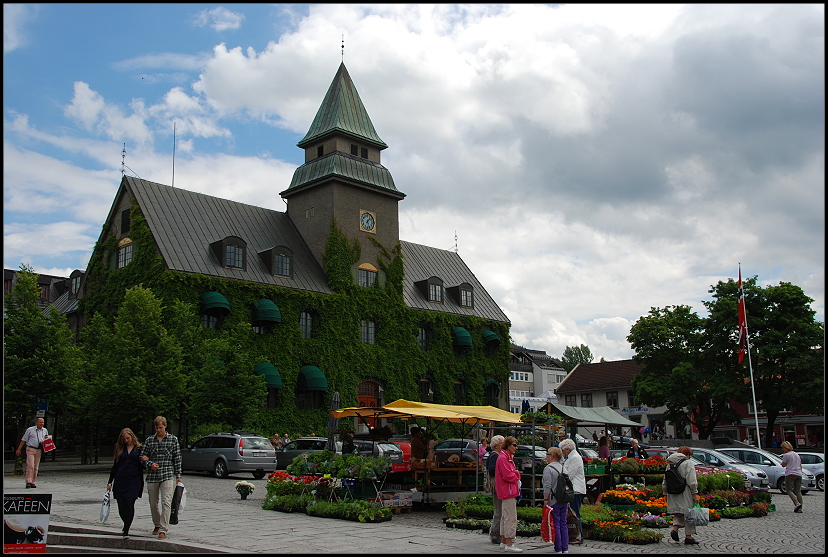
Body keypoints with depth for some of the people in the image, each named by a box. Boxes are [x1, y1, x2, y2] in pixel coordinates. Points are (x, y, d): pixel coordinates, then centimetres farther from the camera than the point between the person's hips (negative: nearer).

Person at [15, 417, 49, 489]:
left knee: (36, 467, 4)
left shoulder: (45, 430, 12)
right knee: (30, 466, -15)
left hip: (39, 450, 4)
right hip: (30, 449, -4)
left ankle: (32, 482, 10)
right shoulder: (30, 430, 1)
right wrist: (18, 449, 2)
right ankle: (28, 482, -16)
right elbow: (23, 440, 4)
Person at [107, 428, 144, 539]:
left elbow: (141, 467, 9)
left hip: (134, 480, -3)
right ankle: (126, 526, 28)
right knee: (121, 507, 3)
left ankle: (126, 531, -10)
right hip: (120, 480, 3)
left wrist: (141, 485, 6)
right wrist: (109, 482, 12)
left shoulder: (139, 449, 6)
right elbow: (115, 466, 17)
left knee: (129, 504, -14)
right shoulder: (120, 449, 13)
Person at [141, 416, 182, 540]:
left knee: (166, 502, -13)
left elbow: (177, 458, 5)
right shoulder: (149, 440, 9)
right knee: (153, 504, 11)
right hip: (152, 475, 3)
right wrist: (150, 464, -10)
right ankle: (157, 525, 32)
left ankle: (163, 530, -13)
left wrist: (178, 476, 2)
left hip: (168, 475, -3)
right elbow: (143, 457, 11)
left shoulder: (173, 439, 5)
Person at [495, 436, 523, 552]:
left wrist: (515, 474, 1)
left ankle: (503, 541, 22)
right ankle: (509, 544, -7)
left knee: (505, 517, 15)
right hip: (508, 491, -11)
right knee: (511, 517, -9)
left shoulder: (508, 457, 18)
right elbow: (508, 476, -23)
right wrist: (517, 475, -6)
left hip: (507, 492, 11)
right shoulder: (503, 458, -16)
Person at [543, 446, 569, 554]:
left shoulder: (548, 469, -12)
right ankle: (565, 548, 14)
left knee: (556, 525, -1)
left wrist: (545, 500, -14)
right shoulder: (563, 467, 11)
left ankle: (558, 548, 3)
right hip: (564, 500, 7)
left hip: (554, 501, -7)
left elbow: (547, 486, -18)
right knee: (563, 524, 12)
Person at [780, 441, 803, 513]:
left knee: (789, 490, -6)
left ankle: (797, 503, -25)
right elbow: (800, 465, 20)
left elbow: (783, 465, -2)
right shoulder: (797, 455, 18)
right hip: (798, 474, 7)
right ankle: (800, 508, 1)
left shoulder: (786, 455, -5)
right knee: (798, 491, 7)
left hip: (790, 474, -7)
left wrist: (784, 454, 6)